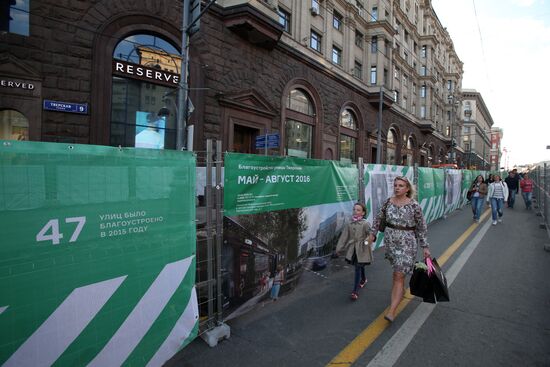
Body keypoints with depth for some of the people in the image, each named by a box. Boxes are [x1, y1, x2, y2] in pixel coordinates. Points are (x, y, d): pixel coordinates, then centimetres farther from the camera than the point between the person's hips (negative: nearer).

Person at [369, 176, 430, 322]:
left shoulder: (414, 205, -10)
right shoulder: (388, 202, 1)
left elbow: (422, 227, -4)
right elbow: (379, 218, 13)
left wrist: (425, 246, -2)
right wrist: (373, 233, 12)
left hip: (407, 243, -4)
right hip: (390, 241, 4)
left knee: (399, 276, -7)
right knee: (397, 270, 20)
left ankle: (392, 311, -6)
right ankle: (401, 290, 49)